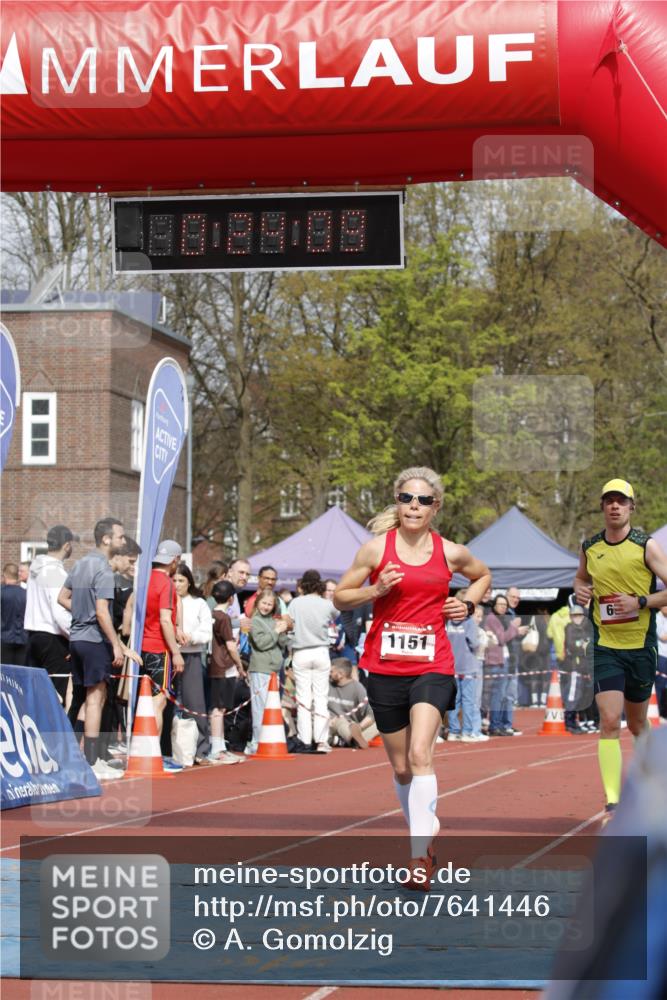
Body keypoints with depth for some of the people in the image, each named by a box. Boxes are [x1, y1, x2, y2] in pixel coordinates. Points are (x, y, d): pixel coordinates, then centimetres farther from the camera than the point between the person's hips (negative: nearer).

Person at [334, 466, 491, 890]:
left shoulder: (450, 552, 3)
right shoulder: (377, 548, 0)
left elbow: (483, 575, 25)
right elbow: (340, 597, 6)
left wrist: (468, 605, 7)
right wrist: (375, 590, -12)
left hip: (432, 667, -1)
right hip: (385, 668, 1)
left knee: (419, 754, -21)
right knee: (402, 768, 10)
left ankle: (420, 855, -21)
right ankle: (427, 834, 32)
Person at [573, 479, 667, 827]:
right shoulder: (589, 548, 4)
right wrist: (581, 590, 3)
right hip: (605, 646, 1)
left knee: (637, 724, 14)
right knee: (609, 721, -14)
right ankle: (612, 802, -15)